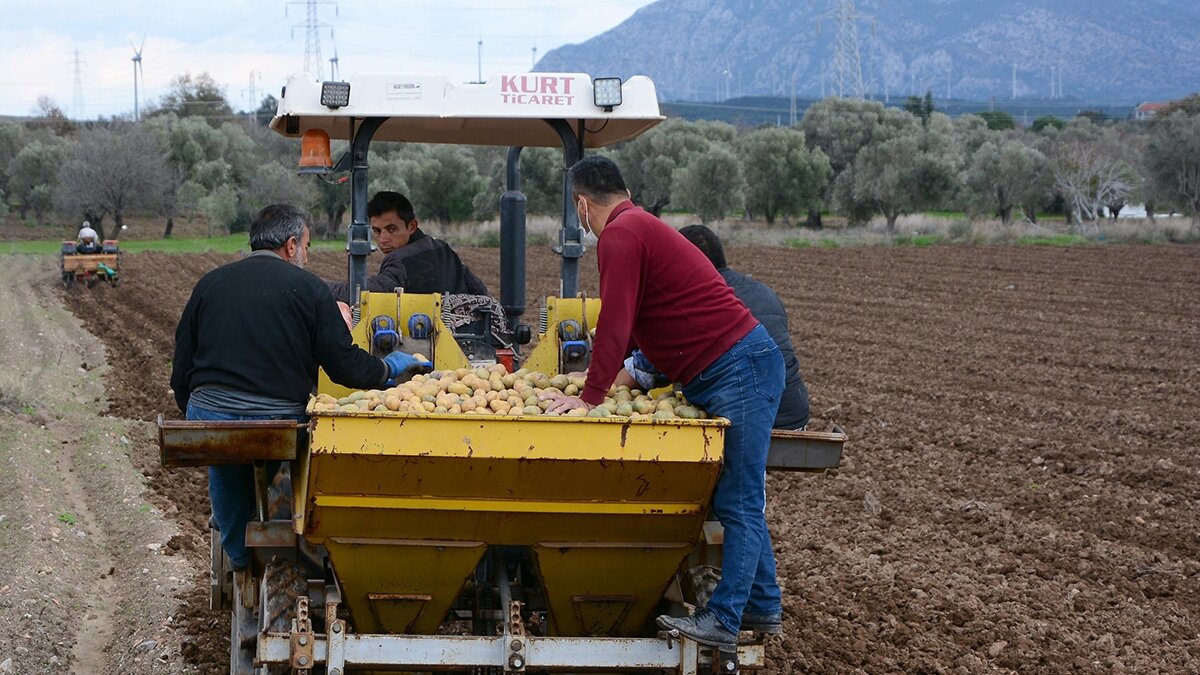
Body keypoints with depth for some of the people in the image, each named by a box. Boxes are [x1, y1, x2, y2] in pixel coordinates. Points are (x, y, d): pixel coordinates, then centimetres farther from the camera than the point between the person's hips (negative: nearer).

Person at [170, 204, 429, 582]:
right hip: (276, 420, -3)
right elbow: (345, 366, 1)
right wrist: (388, 369, 19)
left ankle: (241, 563, 36)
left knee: (225, 472, 29)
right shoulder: (308, 288, 4)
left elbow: (182, 368, 16)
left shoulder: (210, 284, 14)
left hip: (208, 414, 3)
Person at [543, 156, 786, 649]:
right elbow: (632, 321, 33)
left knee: (738, 503, -11)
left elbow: (615, 322, -17)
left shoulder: (620, 234, -11)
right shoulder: (642, 227, 21)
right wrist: (606, 370, 44)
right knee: (738, 497, 14)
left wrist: (590, 397, -13)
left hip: (738, 370, -10)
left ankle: (723, 620, -13)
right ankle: (763, 607, 20)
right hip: (742, 367, 10)